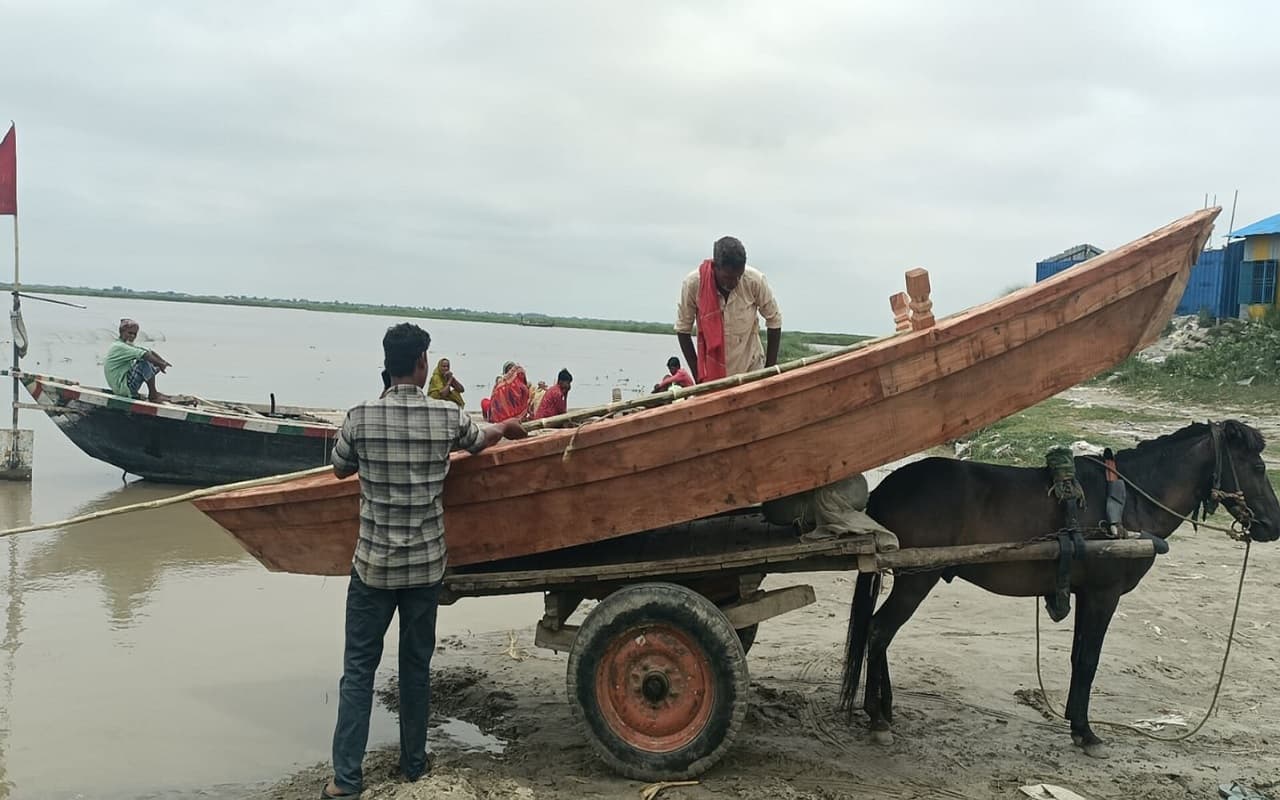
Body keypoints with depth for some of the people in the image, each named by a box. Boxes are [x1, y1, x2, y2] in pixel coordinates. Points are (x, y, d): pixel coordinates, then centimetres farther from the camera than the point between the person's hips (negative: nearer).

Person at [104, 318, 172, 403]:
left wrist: (163, 362, -8)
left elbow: (149, 351, 6)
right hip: (123, 388, -10)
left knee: (153, 362, 12)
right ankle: (153, 396, -16)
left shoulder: (128, 346, 14)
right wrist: (160, 364, -24)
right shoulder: (119, 346, -17)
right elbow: (144, 354, -29)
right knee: (145, 363, -24)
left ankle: (152, 393, 6)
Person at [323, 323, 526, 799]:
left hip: (373, 564, -1)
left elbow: (339, 469, 8)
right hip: (427, 565, 1)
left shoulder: (361, 418, -10)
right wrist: (507, 428, 37)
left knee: (358, 669, 8)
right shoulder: (447, 417, -7)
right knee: (416, 666, 15)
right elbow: (480, 441, 16)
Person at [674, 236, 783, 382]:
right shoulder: (693, 284, -17)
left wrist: (770, 368, -2)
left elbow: (774, 321, -2)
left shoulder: (755, 281, -16)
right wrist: (697, 375, -5)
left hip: (751, 370, 1)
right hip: (711, 375, 0)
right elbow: (683, 329, -4)